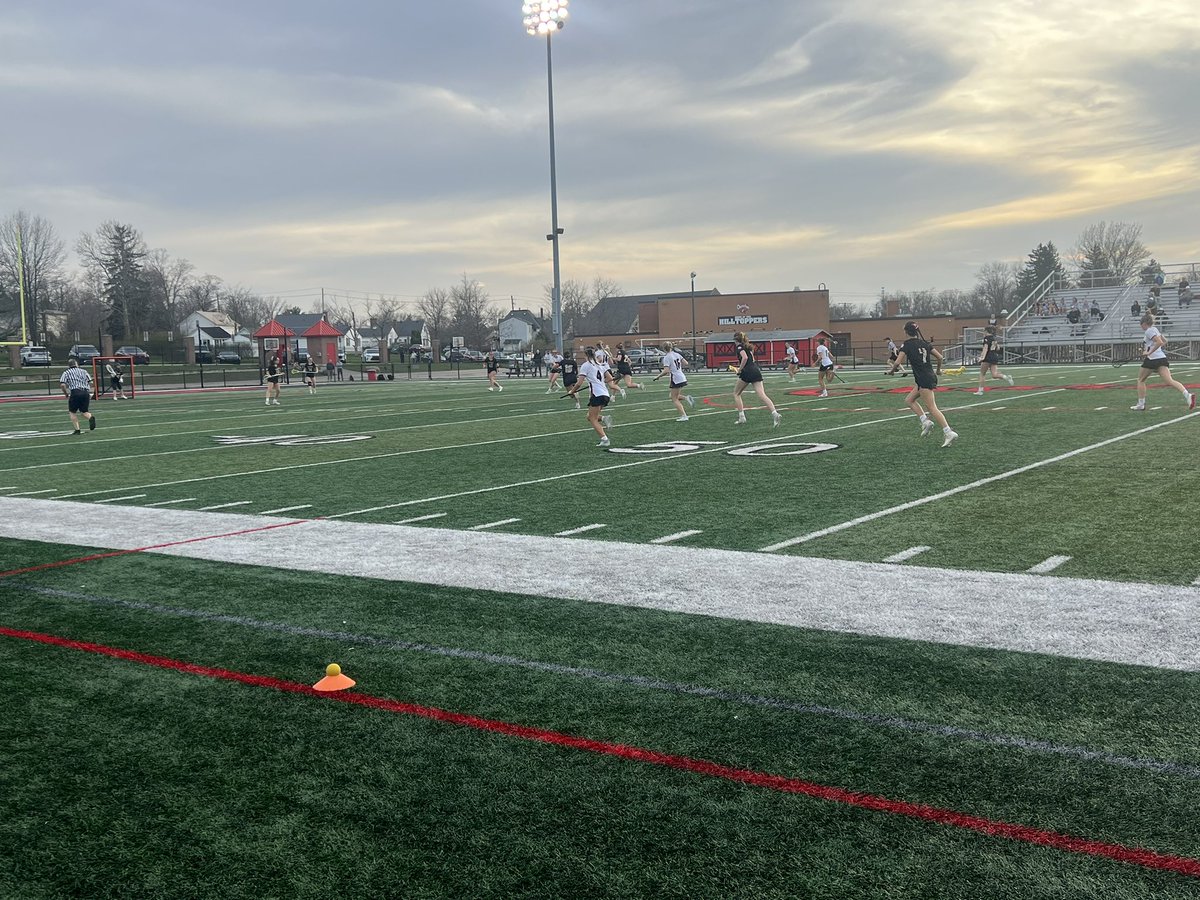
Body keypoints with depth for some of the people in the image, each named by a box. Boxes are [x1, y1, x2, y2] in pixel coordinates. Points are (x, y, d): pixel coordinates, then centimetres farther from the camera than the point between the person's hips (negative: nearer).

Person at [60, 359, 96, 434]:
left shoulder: (66, 372, 10)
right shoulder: (83, 371, 18)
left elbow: (62, 384, -3)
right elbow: (91, 382, 10)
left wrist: (66, 394, 11)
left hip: (75, 392, -3)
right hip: (86, 392, 3)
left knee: (72, 412, 13)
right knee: (84, 412, 14)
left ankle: (77, 430, 3)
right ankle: (91, 417, -21)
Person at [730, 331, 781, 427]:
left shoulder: (739, 346, -1)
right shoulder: (748, 346, 23)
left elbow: (745, 358, -17)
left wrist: (740, 369, -8)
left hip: (747, 371, -6)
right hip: (756, 370, 6)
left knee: (736, 393, 14)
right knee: (762, 394, -7)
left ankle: (741, 417, 8)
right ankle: (775, 414, -28)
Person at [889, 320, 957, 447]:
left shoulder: (907, 345, -7)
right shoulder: (925, 343, 12)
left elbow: (898, 362, -13)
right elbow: (939, 357, 13)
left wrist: (892, 370, 8)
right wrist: (938, 370, 29)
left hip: (923, 379, -8)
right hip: (930, 376, 8)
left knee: (932, 408, -8)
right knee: (909, 400, 19)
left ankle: (948, 432, -15)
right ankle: (925, 422, 7)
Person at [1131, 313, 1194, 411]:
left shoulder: (1149, 331, -7)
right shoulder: (1155, 329, 20)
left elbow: (1159, 342, -19)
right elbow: (1164, 341, 32)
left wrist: (1149, 352, -18)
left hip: (1152, 359, -8)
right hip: (1162, 358, 8)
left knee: (1141, 380, 13)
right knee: (1170, 381, -8)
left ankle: (1141, 404, 15)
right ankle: (1187, 394, -30)